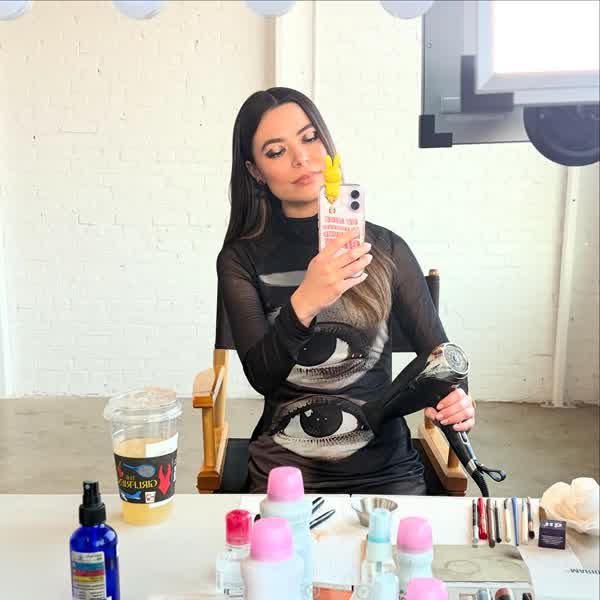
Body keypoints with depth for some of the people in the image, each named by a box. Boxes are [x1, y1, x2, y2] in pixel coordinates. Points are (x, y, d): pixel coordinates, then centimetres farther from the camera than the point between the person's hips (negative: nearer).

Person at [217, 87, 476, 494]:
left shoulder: (386, 249, 0)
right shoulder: (241, 261, -2)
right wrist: (303, 304, -30)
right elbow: (260, 375, -12)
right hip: (286, 468, 0)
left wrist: (453, 399, -18)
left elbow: (438, 352, 4)